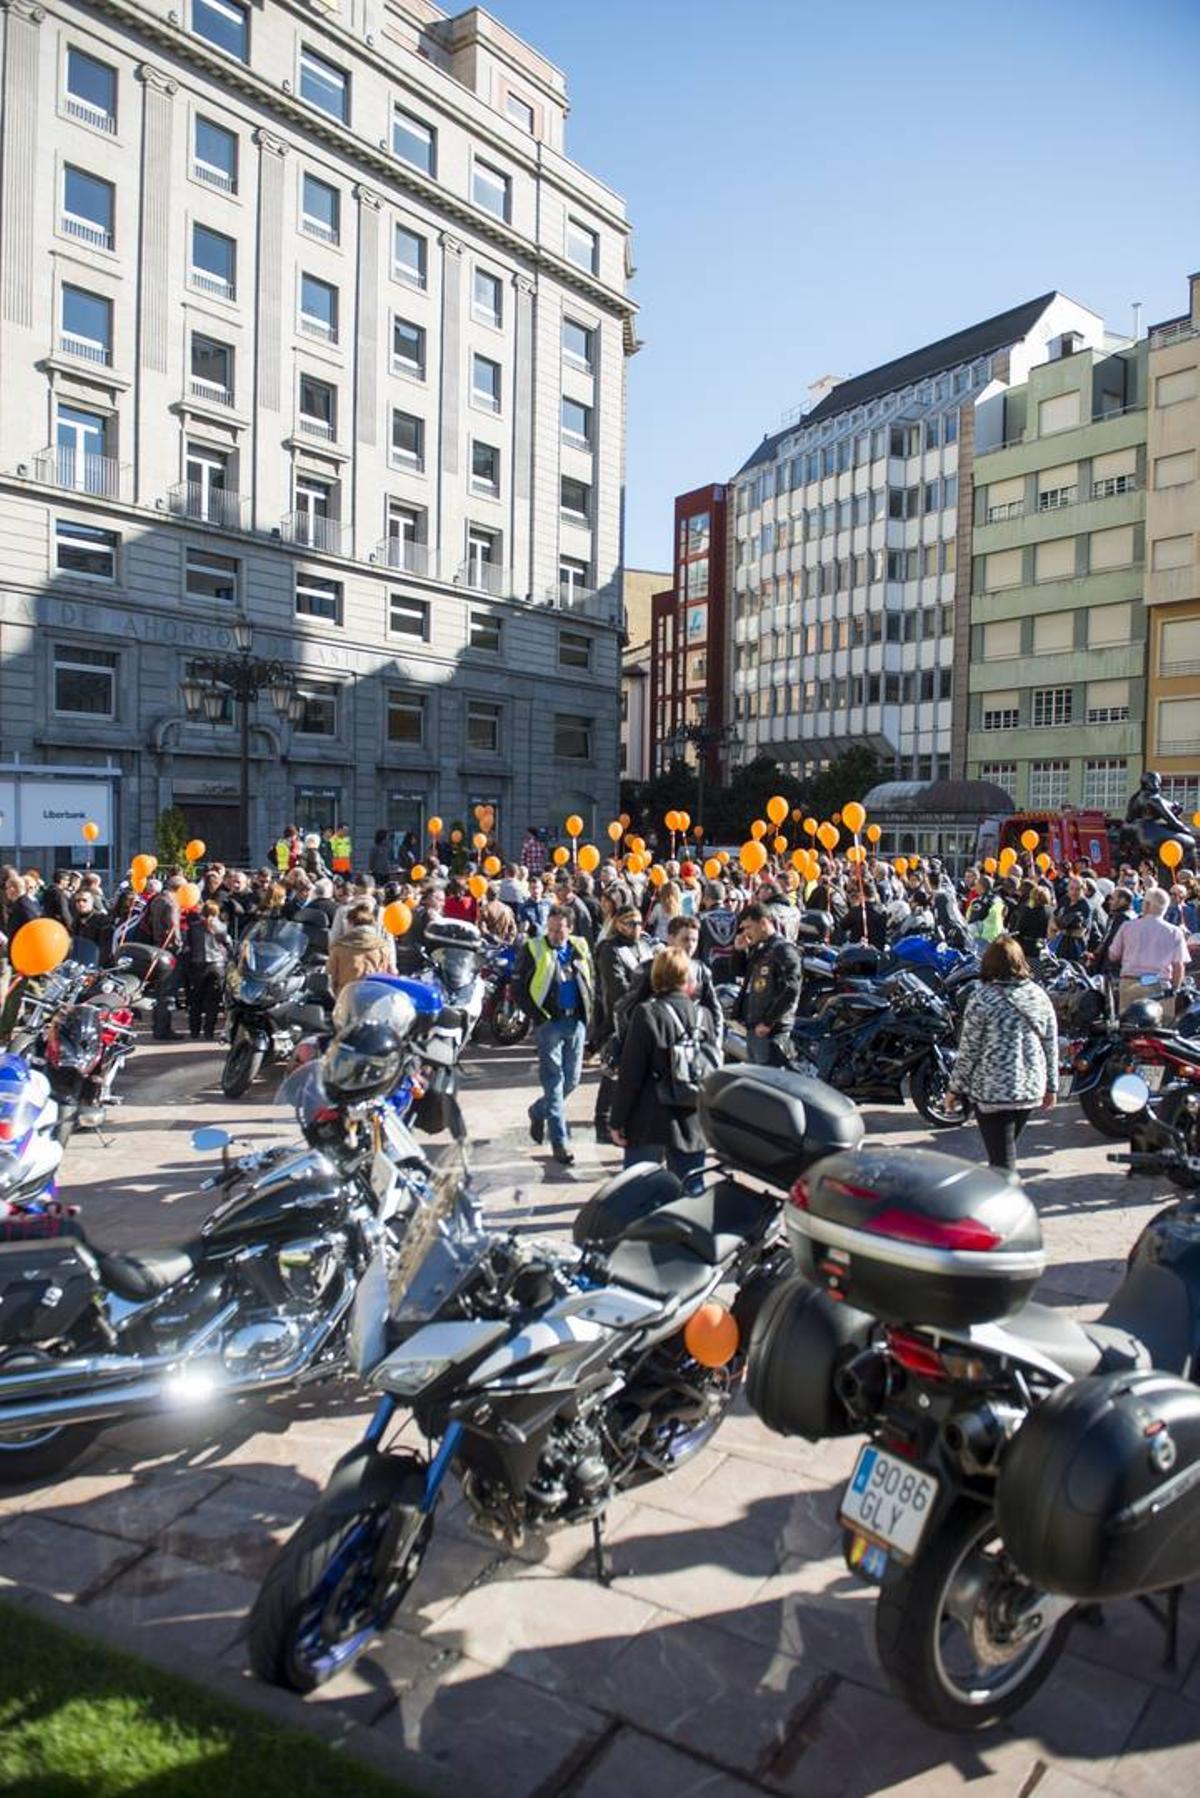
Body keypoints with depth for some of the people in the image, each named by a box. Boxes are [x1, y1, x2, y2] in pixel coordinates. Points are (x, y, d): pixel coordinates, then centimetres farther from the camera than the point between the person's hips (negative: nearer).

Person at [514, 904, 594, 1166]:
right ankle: (560, 1141, 2)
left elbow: (591, 981, 20)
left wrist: (587, 1012, 8)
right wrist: (537, 1017, -10)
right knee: (554, 1081, -3)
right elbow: (520, 989, -2)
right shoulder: (533, 949, -3)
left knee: (572, 1080, 9)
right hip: (548, 1021, -4)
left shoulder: (581, 948, 9)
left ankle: (538, 1111, 35)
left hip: (576, 1021, 4)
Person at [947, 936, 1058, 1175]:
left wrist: (955, 1087, 1)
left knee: (1002, 1160, -1)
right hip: (1031, 1088, 5)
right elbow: (1051, 1047, 8)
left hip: (992, 1091, -5)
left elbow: (968, 1051, -10)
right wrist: (1051, 1087, 18)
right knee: (1006, 1148, 22)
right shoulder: (1039, 996, 3)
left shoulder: (982, 998, -12)